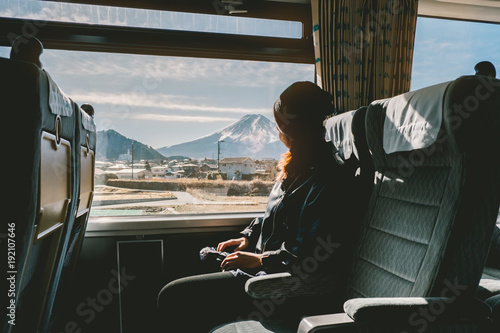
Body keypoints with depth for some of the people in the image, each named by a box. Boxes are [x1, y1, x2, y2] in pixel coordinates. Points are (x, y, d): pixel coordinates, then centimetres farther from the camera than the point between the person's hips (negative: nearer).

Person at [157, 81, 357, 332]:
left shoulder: (325, 182, -23)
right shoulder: (296, 167, 9)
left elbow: (312, 258, -26)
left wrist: (260, 260, -18)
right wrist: (247, 237, 10)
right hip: (265, 266, 10)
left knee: (171, 297, -11)